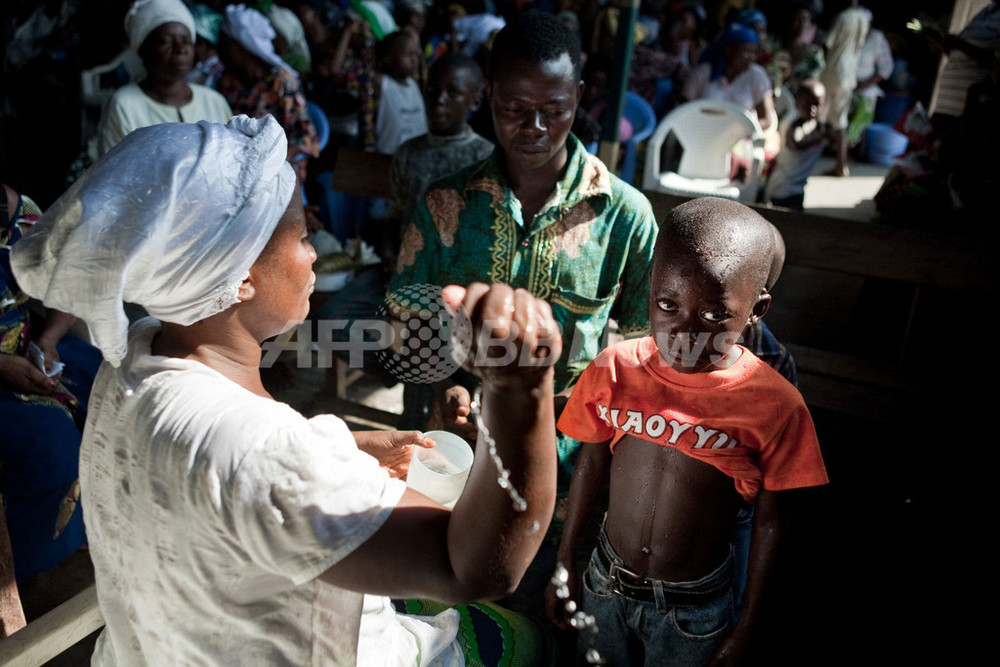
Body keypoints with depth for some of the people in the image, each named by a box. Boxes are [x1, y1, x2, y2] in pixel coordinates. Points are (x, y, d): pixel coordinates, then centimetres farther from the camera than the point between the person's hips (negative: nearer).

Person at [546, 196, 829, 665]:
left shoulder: (775, 405, -20)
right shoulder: (615, 369, -15)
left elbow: (769, 522, -8)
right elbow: (590, 465, -1)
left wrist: (747, 628, 0)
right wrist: (564, 565, 7)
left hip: (693, 608, -2)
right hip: (605, 582, 2)